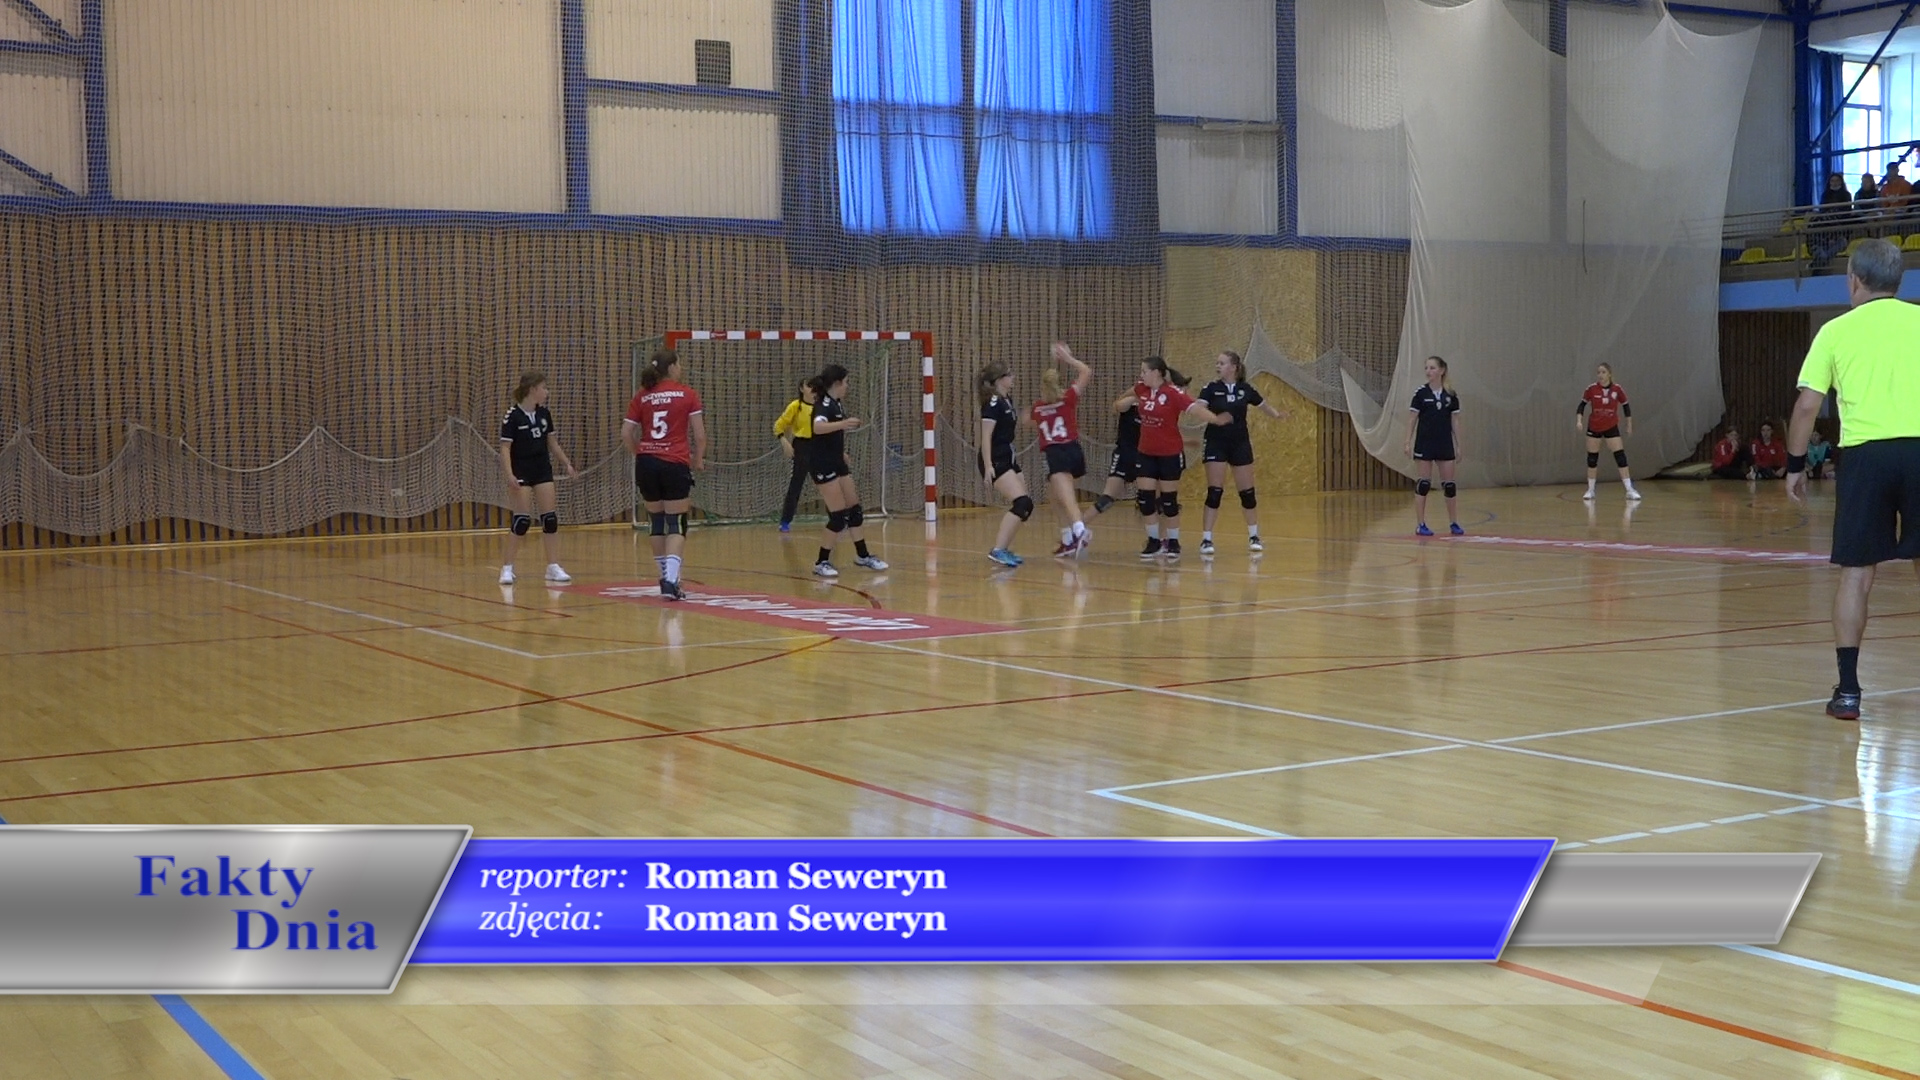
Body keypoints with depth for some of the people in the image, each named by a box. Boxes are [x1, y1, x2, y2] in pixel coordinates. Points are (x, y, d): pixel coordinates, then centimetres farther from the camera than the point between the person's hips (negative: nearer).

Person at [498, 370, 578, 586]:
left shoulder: (544, 414, 5)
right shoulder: (513, 416, -13)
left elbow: (552, 443, 15)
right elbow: (505, 448, -15)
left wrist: (567, 463, 11)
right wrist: (509, 475, -25)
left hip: (543, 471, 6)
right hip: (521, 474, -6)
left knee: (550, 518, 2)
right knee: (522, 520, -8)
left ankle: (553, 567, 8)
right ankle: (507, 568, 1)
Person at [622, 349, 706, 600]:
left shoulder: (642, 397, 8)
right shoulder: (688, 394, 0)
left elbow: (626, 434, 3)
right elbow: (699, 434, -2)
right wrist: (698, 460, 14)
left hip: (647, 464, 3)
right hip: (675, 464, -3)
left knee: (656, 520, 16)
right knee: (676, 524, 0)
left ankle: (667, 578, 22)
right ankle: (670, 579, -17)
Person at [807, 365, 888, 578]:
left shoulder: (836, 404, 10)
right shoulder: (824, 405, -18)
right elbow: (817, 427, -41)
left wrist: (843, 454, 37)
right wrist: (842, 424, -56)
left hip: (837, 463, 9)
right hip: (822, 465, -9)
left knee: (855, 510, 13)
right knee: (839, 516, -10)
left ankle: (862, 556, 26)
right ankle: (821, 563, 0)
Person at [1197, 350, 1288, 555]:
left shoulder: (1246, 389, 1)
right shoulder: (1211, 389, -6)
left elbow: (1264, 406, 16)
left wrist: (1277, 415, -2)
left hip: (1240, 444, 2)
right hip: (1216, 444, -2)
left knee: (1247, 492, 8)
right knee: (1214, 493, -8)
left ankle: (1254, 536, 24)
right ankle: (1206, 539, -4)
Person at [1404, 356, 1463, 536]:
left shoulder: (1451, 395, 3)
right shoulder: (1421, 393, -3)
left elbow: (1455, 421, 7)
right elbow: (1412, 419, -2)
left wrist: (1458, 445, 5)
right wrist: (1408, 443, -8)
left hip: (1445, 444, 2)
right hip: (1425, 443, -2)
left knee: (1449, 484, 4)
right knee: (1424, 483, -1)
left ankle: (1454, 523, 13)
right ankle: (1421, 525, 4)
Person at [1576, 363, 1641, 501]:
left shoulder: (1617, 389, -9)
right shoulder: (1592, 389, -10)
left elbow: (1626, 406, 3)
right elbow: (1582, 405, -1)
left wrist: (1629, 425, 8)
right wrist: (1579, 420, -15)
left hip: (1611, 427, 0)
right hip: (1594, 427, 1)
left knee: (1620, 457, -8)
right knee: (1592, 459, 4)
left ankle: (1629, 490, -4)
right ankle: (1590, 490, 17)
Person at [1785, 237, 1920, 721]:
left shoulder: (1836, 331, 7)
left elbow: (1807, 404, 3)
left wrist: (1795, 465, 12)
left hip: (1865, 454, 0)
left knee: (1856, 573, 5)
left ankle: (1848, 689, 4)